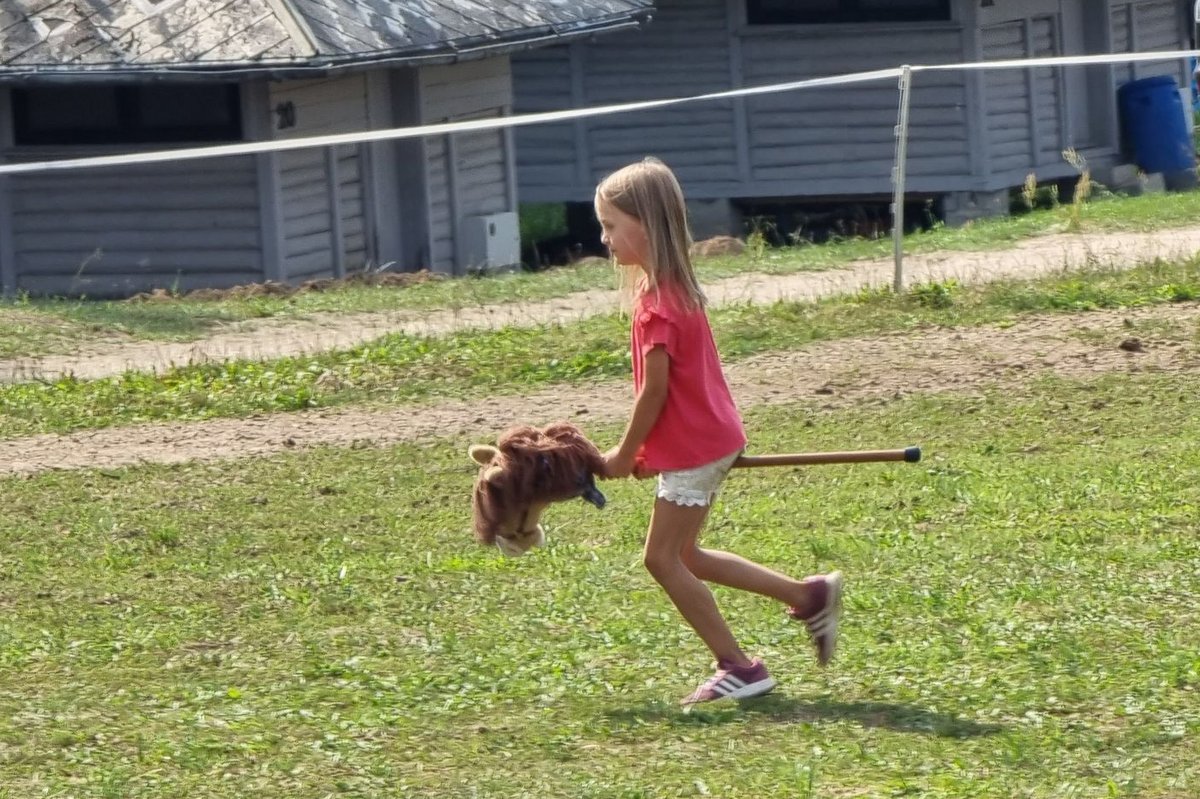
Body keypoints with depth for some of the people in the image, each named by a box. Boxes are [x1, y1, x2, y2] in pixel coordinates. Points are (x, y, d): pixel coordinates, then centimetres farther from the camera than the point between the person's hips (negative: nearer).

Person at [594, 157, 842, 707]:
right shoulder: (675, 288, 10)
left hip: (691, 449, -10)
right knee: (679, 555, 16)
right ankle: (809, 597, 19)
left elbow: (655, 390, -19)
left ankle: (739, 669, 2)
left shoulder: (656, 303, -21)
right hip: (709, 439, 10)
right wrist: (647, 452, 15)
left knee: (664, 558, -2)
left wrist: (626, 455, -7)